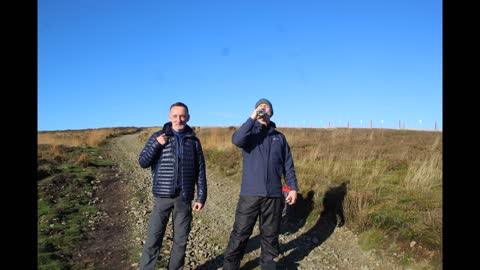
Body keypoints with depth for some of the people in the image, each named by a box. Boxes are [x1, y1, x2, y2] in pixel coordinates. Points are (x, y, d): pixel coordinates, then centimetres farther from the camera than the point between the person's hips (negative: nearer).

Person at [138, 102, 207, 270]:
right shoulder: (158, 136, 1)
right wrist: (156, 145, -14)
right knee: (153, 239, 1)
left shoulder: (193, 140, 5)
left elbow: (200, 171, 6)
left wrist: (201, 197, 1)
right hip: (162, 196, -1)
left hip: (184, 198, 2)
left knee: (181, 240, 11)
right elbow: (143, 162, 0)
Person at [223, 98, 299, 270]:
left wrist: (293, 187, 4)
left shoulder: (279, 137, 12)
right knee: (240, 234, 2)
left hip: (274, 195, 2)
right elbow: (236, 140, -19)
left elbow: (288, 165, 13)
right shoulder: (250, 132, 5)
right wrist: (252, 118, -18)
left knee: (270, 234, 12)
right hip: (250, 194, -2)